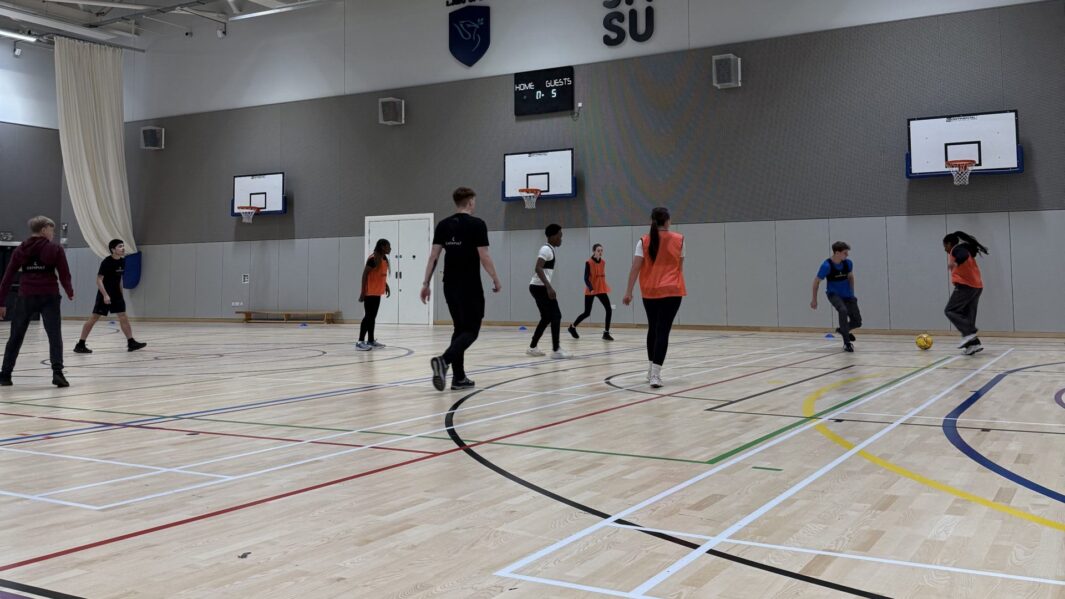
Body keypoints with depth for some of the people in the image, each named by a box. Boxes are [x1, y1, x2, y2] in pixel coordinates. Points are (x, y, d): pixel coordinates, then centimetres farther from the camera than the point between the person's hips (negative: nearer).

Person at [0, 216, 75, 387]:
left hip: (26, 297, 3)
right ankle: (57, 373, -15)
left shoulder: (20, 250, 10)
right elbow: (64, 274, -2)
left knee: (16, 337, 12)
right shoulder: (55, 249, 0)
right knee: (55, 335, -2)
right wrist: (70, 293, 17)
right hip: (49, 297, -3)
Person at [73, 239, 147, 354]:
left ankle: (131, 343, 5)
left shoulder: (122, 261, 5)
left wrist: (121, 293, 17)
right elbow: (99, 280, -19)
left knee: (123, 317, 3)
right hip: (105, 294, -7)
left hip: (116, 294, 7)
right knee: (94, 318, -4)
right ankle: (80, 345, 2)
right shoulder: (106, 262, -17)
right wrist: (105, 295, -26)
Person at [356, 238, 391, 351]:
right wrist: (363, 291, -20)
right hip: (370, 293, -9)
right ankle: (360, 342, -7)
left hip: (377, 292, 9)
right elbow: (364, 275, -18)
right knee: (368, 317, -9)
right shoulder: (373, 259, -17)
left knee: (373, 317, 13)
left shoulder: (384, 259, 11)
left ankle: (371, 340, 19)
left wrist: (386, 286, 17)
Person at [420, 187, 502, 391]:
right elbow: (484, 257, -11)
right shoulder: (477, 224, -9)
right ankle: (443, 360, -25)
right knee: (471, 330, -1)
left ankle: (459, 377, 13)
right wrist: (496, 280, 2)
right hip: (470, 287, -6)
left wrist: (426, 284, 8)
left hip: (450, 286, 6)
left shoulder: (443, 225, 7)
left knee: (460, 329, 15)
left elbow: (433, 256, 4)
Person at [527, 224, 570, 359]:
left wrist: (548, 287, 27)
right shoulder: (547, 249, -13)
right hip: (540, 287, -10)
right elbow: (538, 269, -25)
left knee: (547, 318, 16)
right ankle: (556, 350, -10)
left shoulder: (549, 249, 17)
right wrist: (549, 287, -31)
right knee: (556, 316, -9)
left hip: (538, 287, 10)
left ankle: (532, 347, 21)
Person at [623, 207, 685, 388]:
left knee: (653, 329, 18)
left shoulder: (644, 241, -2)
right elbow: (680, 266, 11)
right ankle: (655, 374, -15)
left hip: (649, 291, 2)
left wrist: (628, 292, -2)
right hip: (671, 291, -2)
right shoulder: (678, 240, 0)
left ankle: (651, 370, 26)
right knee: (663, 330, -6)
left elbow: (635, 268, -6)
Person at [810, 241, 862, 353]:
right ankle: (847, 342, -22)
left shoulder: (848, 263, -8)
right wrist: (814, 299, -5)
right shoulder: (827, 265, -22)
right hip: (833, 294, -5)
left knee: (857, 322, 2)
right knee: (843, 310, -34)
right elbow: (817, 281, -10)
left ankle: (842, 330, 38)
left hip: (846, 294, 5)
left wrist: (852, 293, 15)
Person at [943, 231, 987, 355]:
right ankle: (973, 343, 1)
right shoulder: (964, 249, 25)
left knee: (950, 311, -8)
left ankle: (969, 333, -20)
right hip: (976, 286, 10)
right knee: (968, 316, 9)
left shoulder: (957, 249, -4)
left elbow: (964, 256, -27)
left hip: (965, 286, -10)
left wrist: (955, 263, -44)